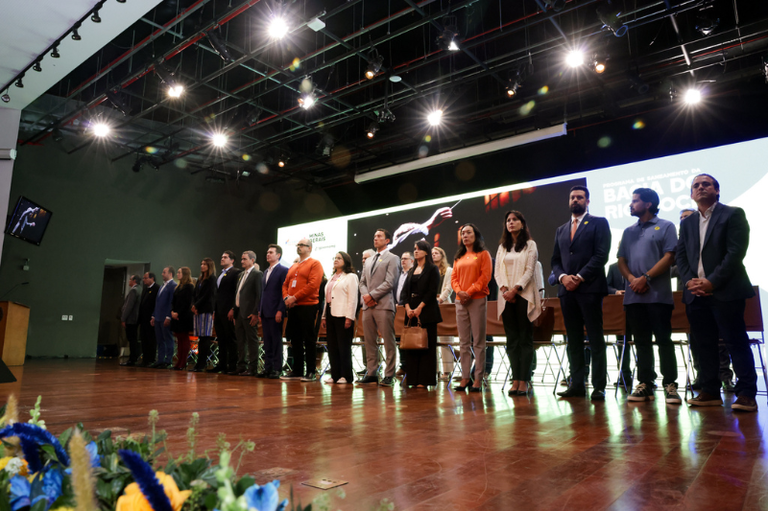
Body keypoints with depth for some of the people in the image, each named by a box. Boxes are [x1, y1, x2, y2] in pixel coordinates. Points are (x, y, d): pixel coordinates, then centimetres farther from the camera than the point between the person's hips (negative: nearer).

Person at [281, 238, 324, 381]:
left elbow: (313, 285, -14)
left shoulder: (315, 264, -2)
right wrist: (286, 297, -2)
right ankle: (297, 371, 17)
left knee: (309, 340, -3)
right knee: (295, 340, 10)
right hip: (293, 307, 7)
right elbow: (285, 284, 20)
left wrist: (294, 297, -15)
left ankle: (311, 372, 4)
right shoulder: (293, 267, 21)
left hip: (307, 306, -7)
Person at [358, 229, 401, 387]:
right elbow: (362, 282, 19)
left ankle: (389, 375, 0)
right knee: (370, 342, 7)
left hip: (384, 305, -6)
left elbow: (389, 283, -9)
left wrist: (372, 295, -10)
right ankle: (371, 373, 14)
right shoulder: (368, 261, 23)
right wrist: (365, 295, -1)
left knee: (388, 342, -5)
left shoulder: (392, 259, 2)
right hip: (368, 305, 7)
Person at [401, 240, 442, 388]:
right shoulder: (411, 271, 18)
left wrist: (419, 308, -15)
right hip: (411, 312, 6)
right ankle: (413, 379, 8)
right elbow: (405, 291, 12)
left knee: (426, 346, -5)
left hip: (426, 311, -6)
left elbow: (432, 291, -9)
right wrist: (408, 308, -4)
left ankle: (424, 380, -1)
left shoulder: (432, 269, 0)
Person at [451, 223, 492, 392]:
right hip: (460, 301, 5)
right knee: (464, 342, 5)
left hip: (477, 300, -5)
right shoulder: (458, 257, 18)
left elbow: (485, 276, -6)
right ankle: (465, 377, 9)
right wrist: (459, 291, -7)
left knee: (478, 341, -4)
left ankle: (478, 379, 0)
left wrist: (470, 292, -14)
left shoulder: (483, 254, 4)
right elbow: (453, 278, 13)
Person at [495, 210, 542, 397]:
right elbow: (497, 272, 9)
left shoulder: (530, 245, 5)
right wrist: (504, 289, -8)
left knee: (525, 339, -4)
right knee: (512, 340, 2)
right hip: (506, 297, 4)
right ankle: (515, 380, 4)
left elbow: (529, 270, -5)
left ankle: (524, 381, -4)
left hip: (524, 296, -4)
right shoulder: (502, 247, 17)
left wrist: (515, 289, -15)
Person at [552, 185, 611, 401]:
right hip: (567, 289, 5)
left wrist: (580, 277, -13)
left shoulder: (599, 223, 5)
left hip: (589, 288, -5)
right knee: (574, 340, 5)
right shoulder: (561, 230, 21)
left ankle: (599, 386, 0)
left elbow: (601, 254, -6)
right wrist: (563, 277, -4)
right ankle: (577, 384, 9)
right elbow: (555, 260, 16)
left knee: (595, 338, -3)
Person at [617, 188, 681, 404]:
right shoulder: (628, 232, 19)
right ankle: (645, 384, 10)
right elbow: (621, 260, 13)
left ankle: (670, 385, 3)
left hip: (658, 295, -5)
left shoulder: (665, 226, 3)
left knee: (664, 340, -3)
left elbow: (669, 257, -7)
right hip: (633, 295, 5)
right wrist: (631, 279, -6)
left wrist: (645, 278, -13)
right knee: (642, 342, 6)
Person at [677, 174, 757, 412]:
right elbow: (680, 256, 12)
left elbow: (736, 251, -9)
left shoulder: (733, 214, 2)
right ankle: (710, 392, 12)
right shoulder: (687, 223, 17)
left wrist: (712, 281, -15)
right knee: (704, 344, 6)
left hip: (725, 291, -5)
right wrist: (690, 281, -5)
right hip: (696, 293, 5)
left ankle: (746, 393, 2)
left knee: (736, 341, -4)